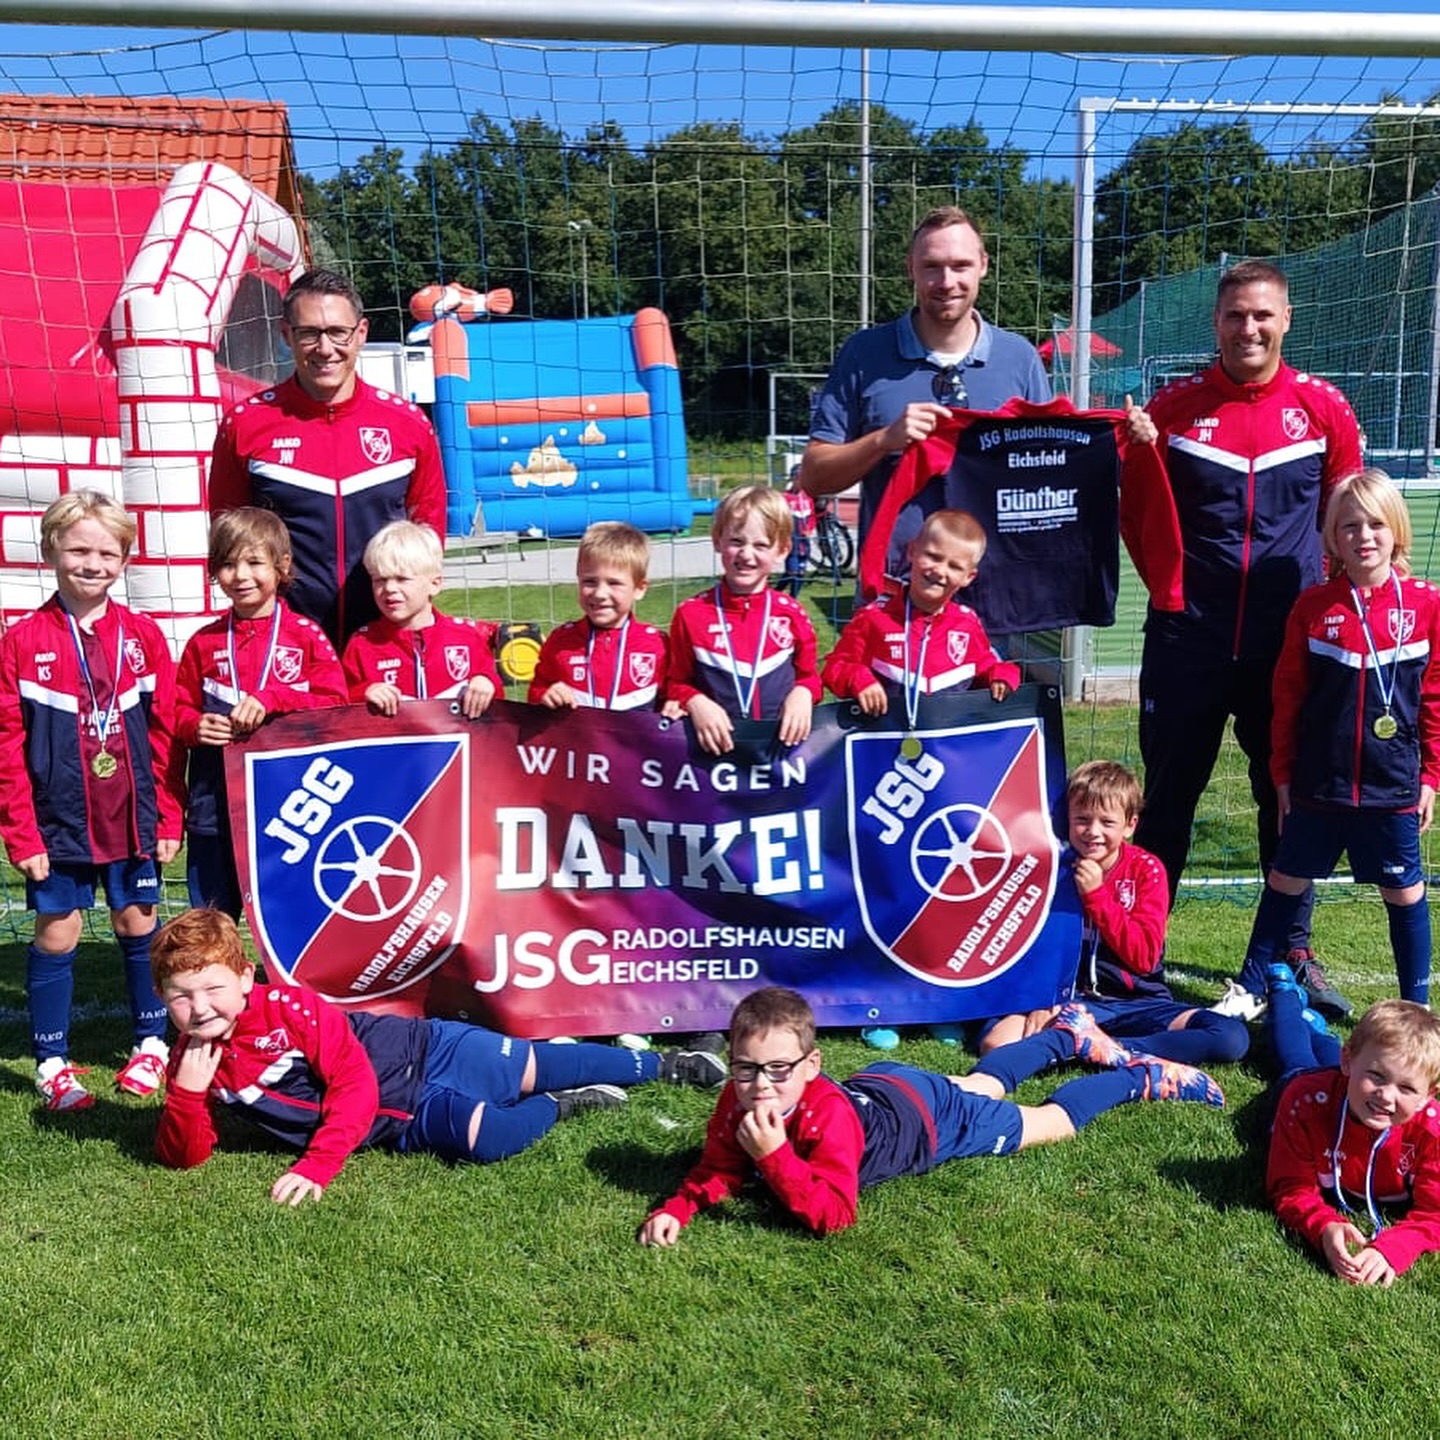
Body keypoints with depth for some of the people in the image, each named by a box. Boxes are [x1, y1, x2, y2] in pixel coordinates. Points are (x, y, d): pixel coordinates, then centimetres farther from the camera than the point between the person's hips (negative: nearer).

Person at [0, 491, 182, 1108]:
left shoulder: (142, 635, 0)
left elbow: (165, 734, 2)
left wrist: (169, 818, 1)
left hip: (132, 820, 2)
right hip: (58, 823, -1)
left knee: (138, 924, 12)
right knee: (56, 934, 7)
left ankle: (152, 1043, 28)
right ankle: (52, 1063, 20)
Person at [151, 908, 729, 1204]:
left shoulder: (290, 1008, -23)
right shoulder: (192, 1059, -5)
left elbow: (355, 1084, -24)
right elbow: (183, 1157, -5)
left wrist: (314, 1168, -33)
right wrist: (189, 1088, -25)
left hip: (422, 1050, -4)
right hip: (407, 1122, 4)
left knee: (537, 1067, -5)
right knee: (487, 1136, -16)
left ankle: (665, 1065, 23)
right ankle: (562, 1105, 15)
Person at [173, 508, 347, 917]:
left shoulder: (306, 636, 0)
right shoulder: (203, 643, 7)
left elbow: (335, 700, -7)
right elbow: (180, 711, 13)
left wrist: (271, 699, -18)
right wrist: (196, 726, -8)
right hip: (215, 806, 3)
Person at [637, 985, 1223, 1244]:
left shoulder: (827, 1116, -44)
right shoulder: (736, 1102, -28)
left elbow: (833, 1215, -47)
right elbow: (717, 1171, -17)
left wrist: (775, 1154, -57)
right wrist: (674, 1210, -36)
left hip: (930, 1116, -7)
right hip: (876, 1081, 7)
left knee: (1050, 1121, 11)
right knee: (977, 1084, 32)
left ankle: (1144, 1076, 34)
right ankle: (1068, 1035, 57)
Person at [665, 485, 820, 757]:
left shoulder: (791, 613, 6)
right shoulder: (691, 613, 3)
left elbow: (809, 675, 18)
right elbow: (677, 682, 11)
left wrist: (802, 694, -4)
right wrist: (694, 702, -10)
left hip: (784, 739, 1)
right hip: (717, 743, 0)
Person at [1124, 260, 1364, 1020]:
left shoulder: (1323, 407, 2)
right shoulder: (1174, 406, 0)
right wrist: (1135, 455, -13)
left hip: (1288, 642, 1)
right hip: (1187, 638, -1)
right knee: (1167, 795, 7)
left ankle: (1294, 953, 26)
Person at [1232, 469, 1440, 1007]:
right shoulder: (1313, 607, -2)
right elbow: (1288, 696, 3)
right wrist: (1283, 773, 4)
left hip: (1393, 785, -1)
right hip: (1318, 783, 1)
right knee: (1286, 881, 11)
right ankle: (1250, 988, 25)